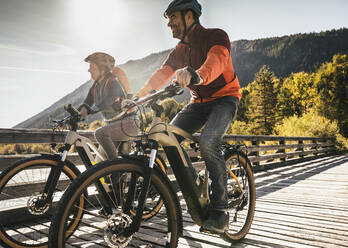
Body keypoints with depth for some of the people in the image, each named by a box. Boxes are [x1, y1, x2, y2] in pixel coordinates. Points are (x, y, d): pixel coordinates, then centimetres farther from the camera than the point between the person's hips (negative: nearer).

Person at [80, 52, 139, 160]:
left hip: (127, 122, -8)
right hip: (112, 124, 8)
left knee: (100, 133, -29)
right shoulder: (95, 86, 8)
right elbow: (87, 102, 7)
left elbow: (109, 101, -34)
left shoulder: (113, 81, -16)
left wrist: (89, 111, -45)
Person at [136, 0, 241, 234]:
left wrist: (196, 75, -56)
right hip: (198, 102, 6)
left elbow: (215, 62, -33)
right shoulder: (179, 51, 9)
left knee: (208, 142, -32)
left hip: (224, 98, -6)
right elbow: (162, 74, -3)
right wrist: (136, 96, -17)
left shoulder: (216, 36, -11)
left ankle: (220, 210, -20)